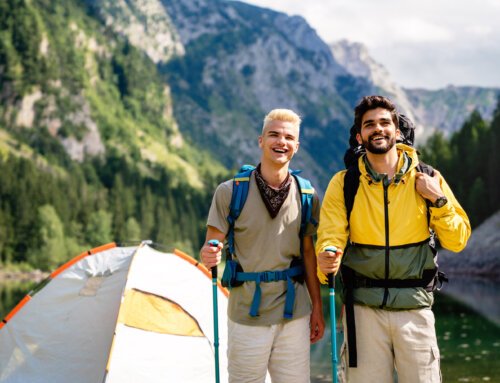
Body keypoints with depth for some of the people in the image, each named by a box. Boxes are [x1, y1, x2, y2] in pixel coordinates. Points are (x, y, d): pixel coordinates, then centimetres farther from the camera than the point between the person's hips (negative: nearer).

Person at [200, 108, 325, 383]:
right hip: (247, 316, -3)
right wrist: (208, 256, -29)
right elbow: (212, 246, -5)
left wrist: (317, 307, 10)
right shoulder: (230, 192, -6)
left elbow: (308, 252, 11)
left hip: (294, 315, 3)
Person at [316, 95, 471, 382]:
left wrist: (438, 200, -10)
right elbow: (331, 237, -9)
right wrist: (326, 261, -30)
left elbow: (457, 240, 3)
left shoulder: (428, 180, 2)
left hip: (415, 309, 0)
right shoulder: (344, 184, 1)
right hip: (363, 308, 0)